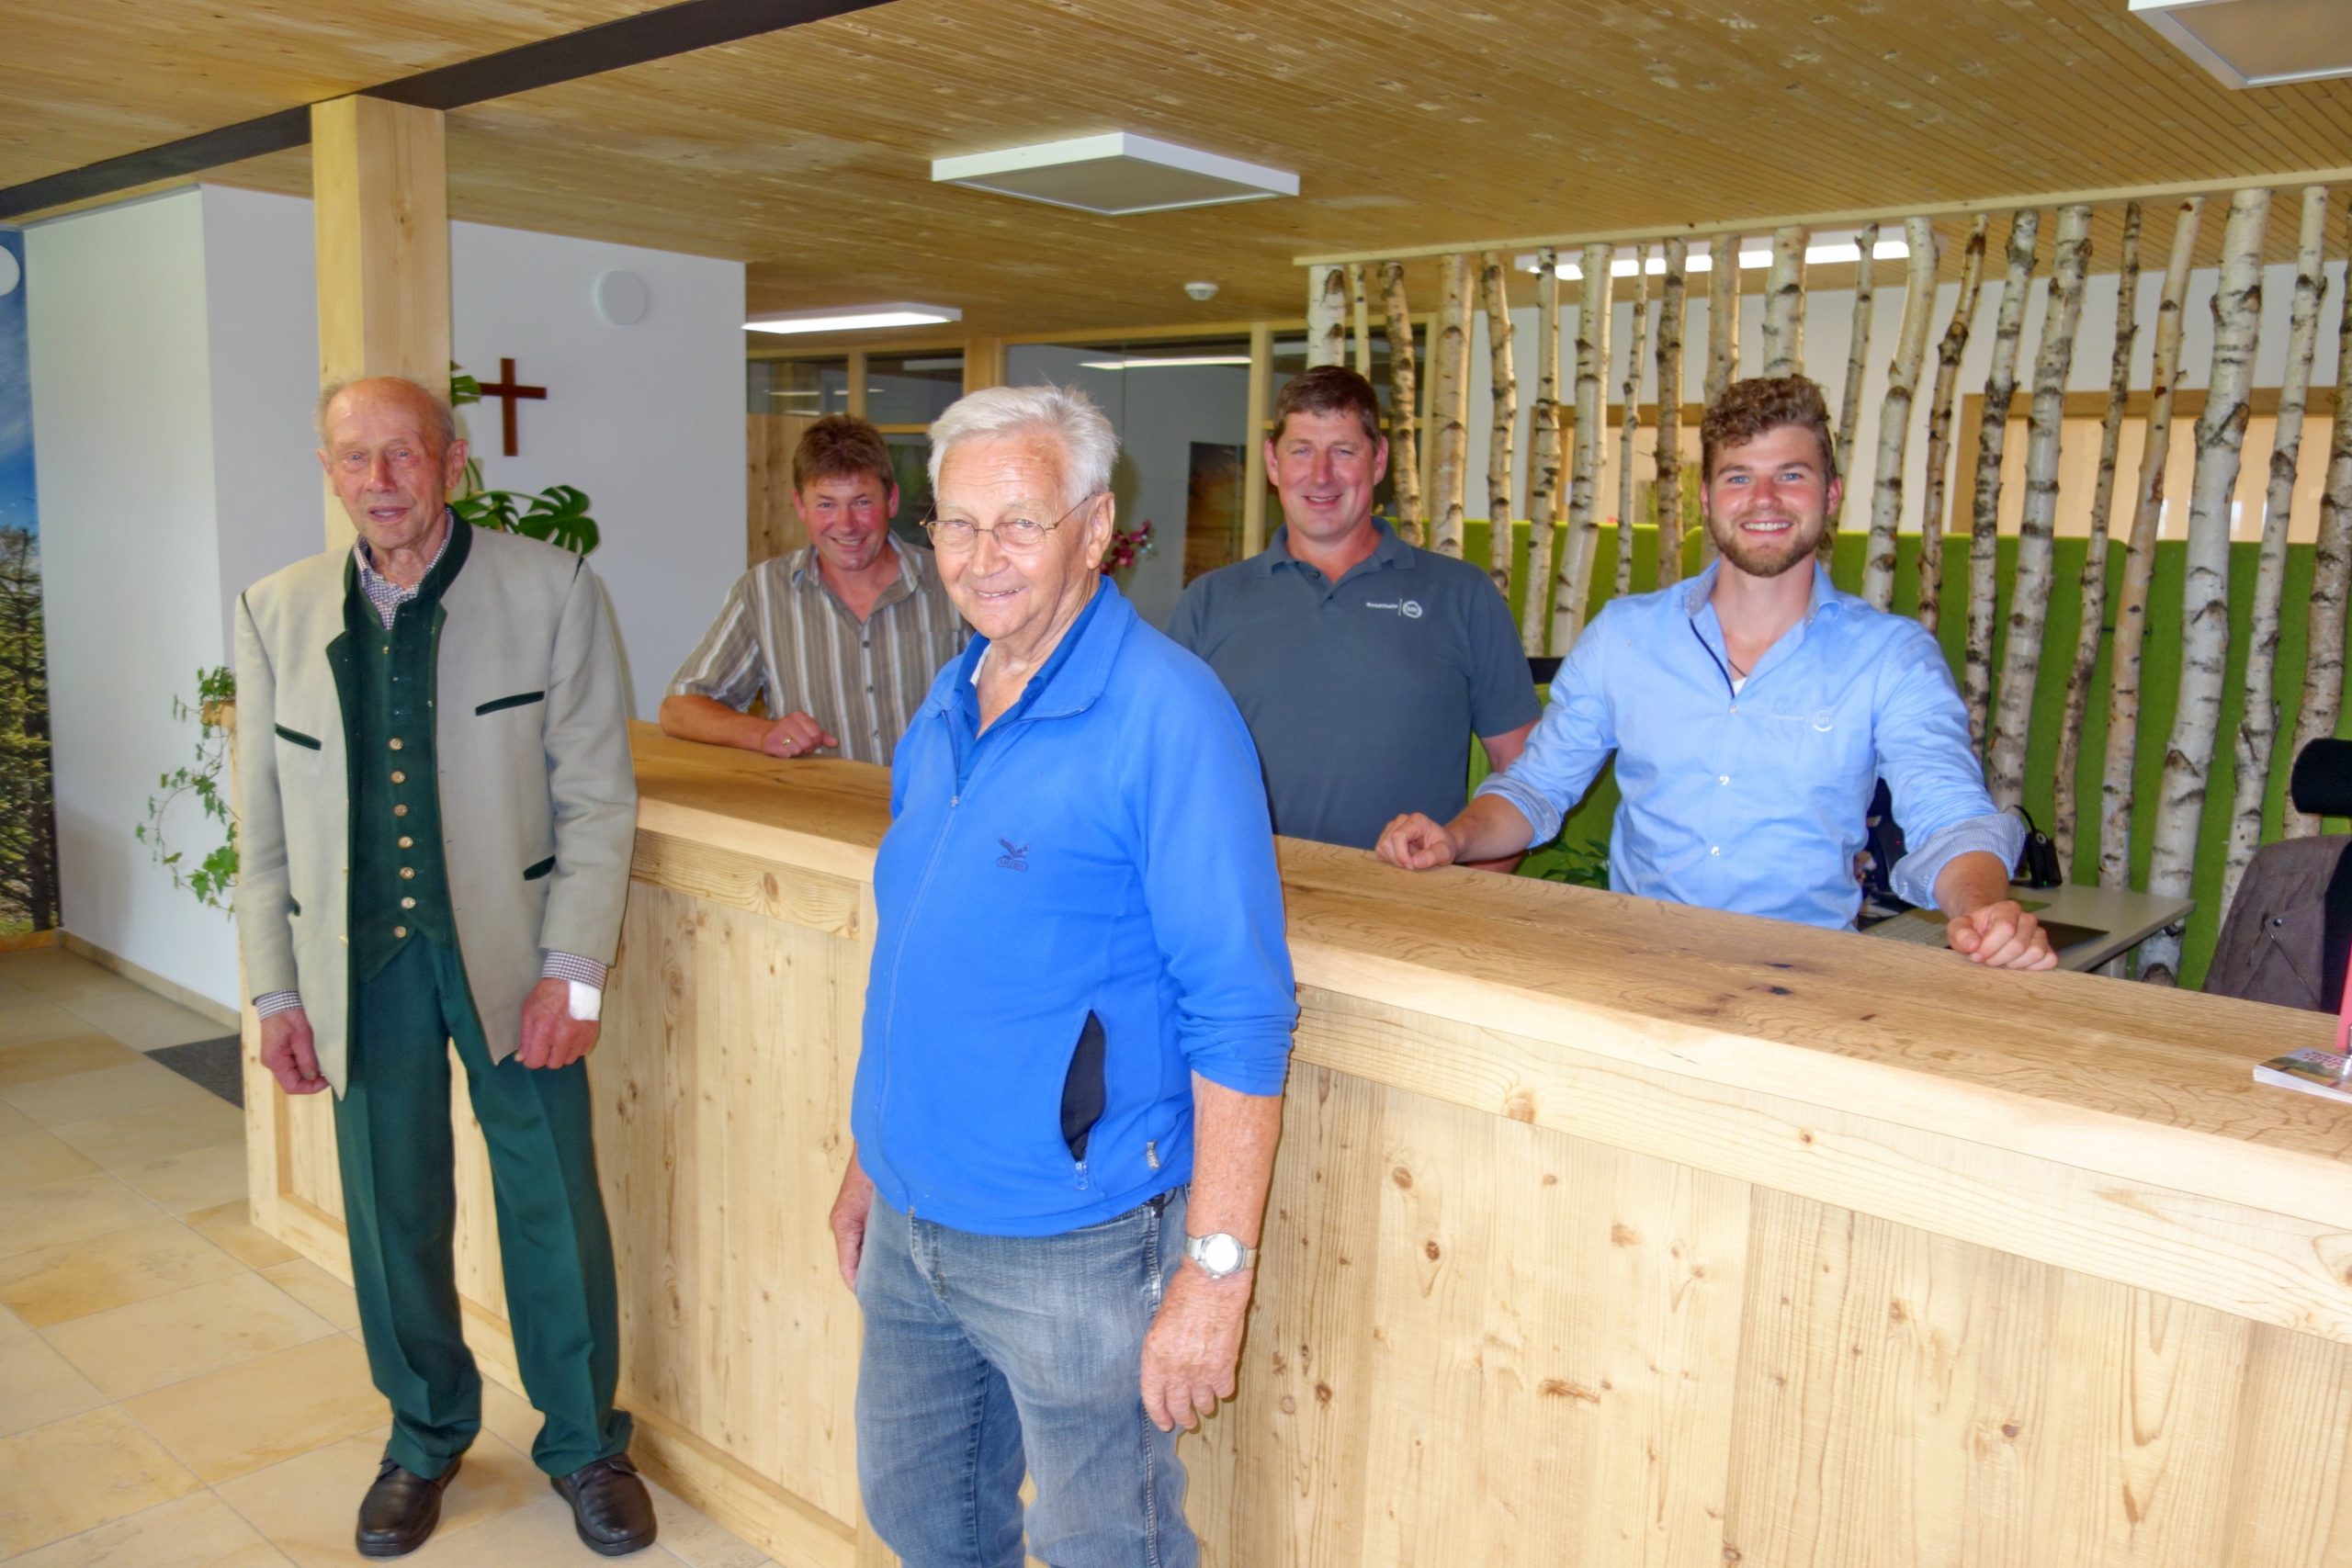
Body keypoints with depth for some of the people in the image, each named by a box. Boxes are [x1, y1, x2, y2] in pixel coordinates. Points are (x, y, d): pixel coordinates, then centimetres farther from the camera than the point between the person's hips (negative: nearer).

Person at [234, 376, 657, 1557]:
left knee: (555, 1211, 6)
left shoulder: (550, 591, -5)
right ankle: (425, 1434, 37)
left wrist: (571, 969, -11)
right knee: (393, 1215, 14)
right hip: (361, 963, 3)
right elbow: (264, 824, 8)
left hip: (510, 953, -2)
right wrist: (276, 991, 5)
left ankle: (584, 1444, 28)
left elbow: (597, 796, -6)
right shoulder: (276, 613, 4)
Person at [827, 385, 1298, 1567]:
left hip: (1076, 1244, -7)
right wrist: (870, 1161, 17)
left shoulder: (1166, 714, -18)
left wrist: (1217, 1267, -21)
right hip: (911, 1223, 7)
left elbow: (1240, 1015, -20)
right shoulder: (946, 708, 6)